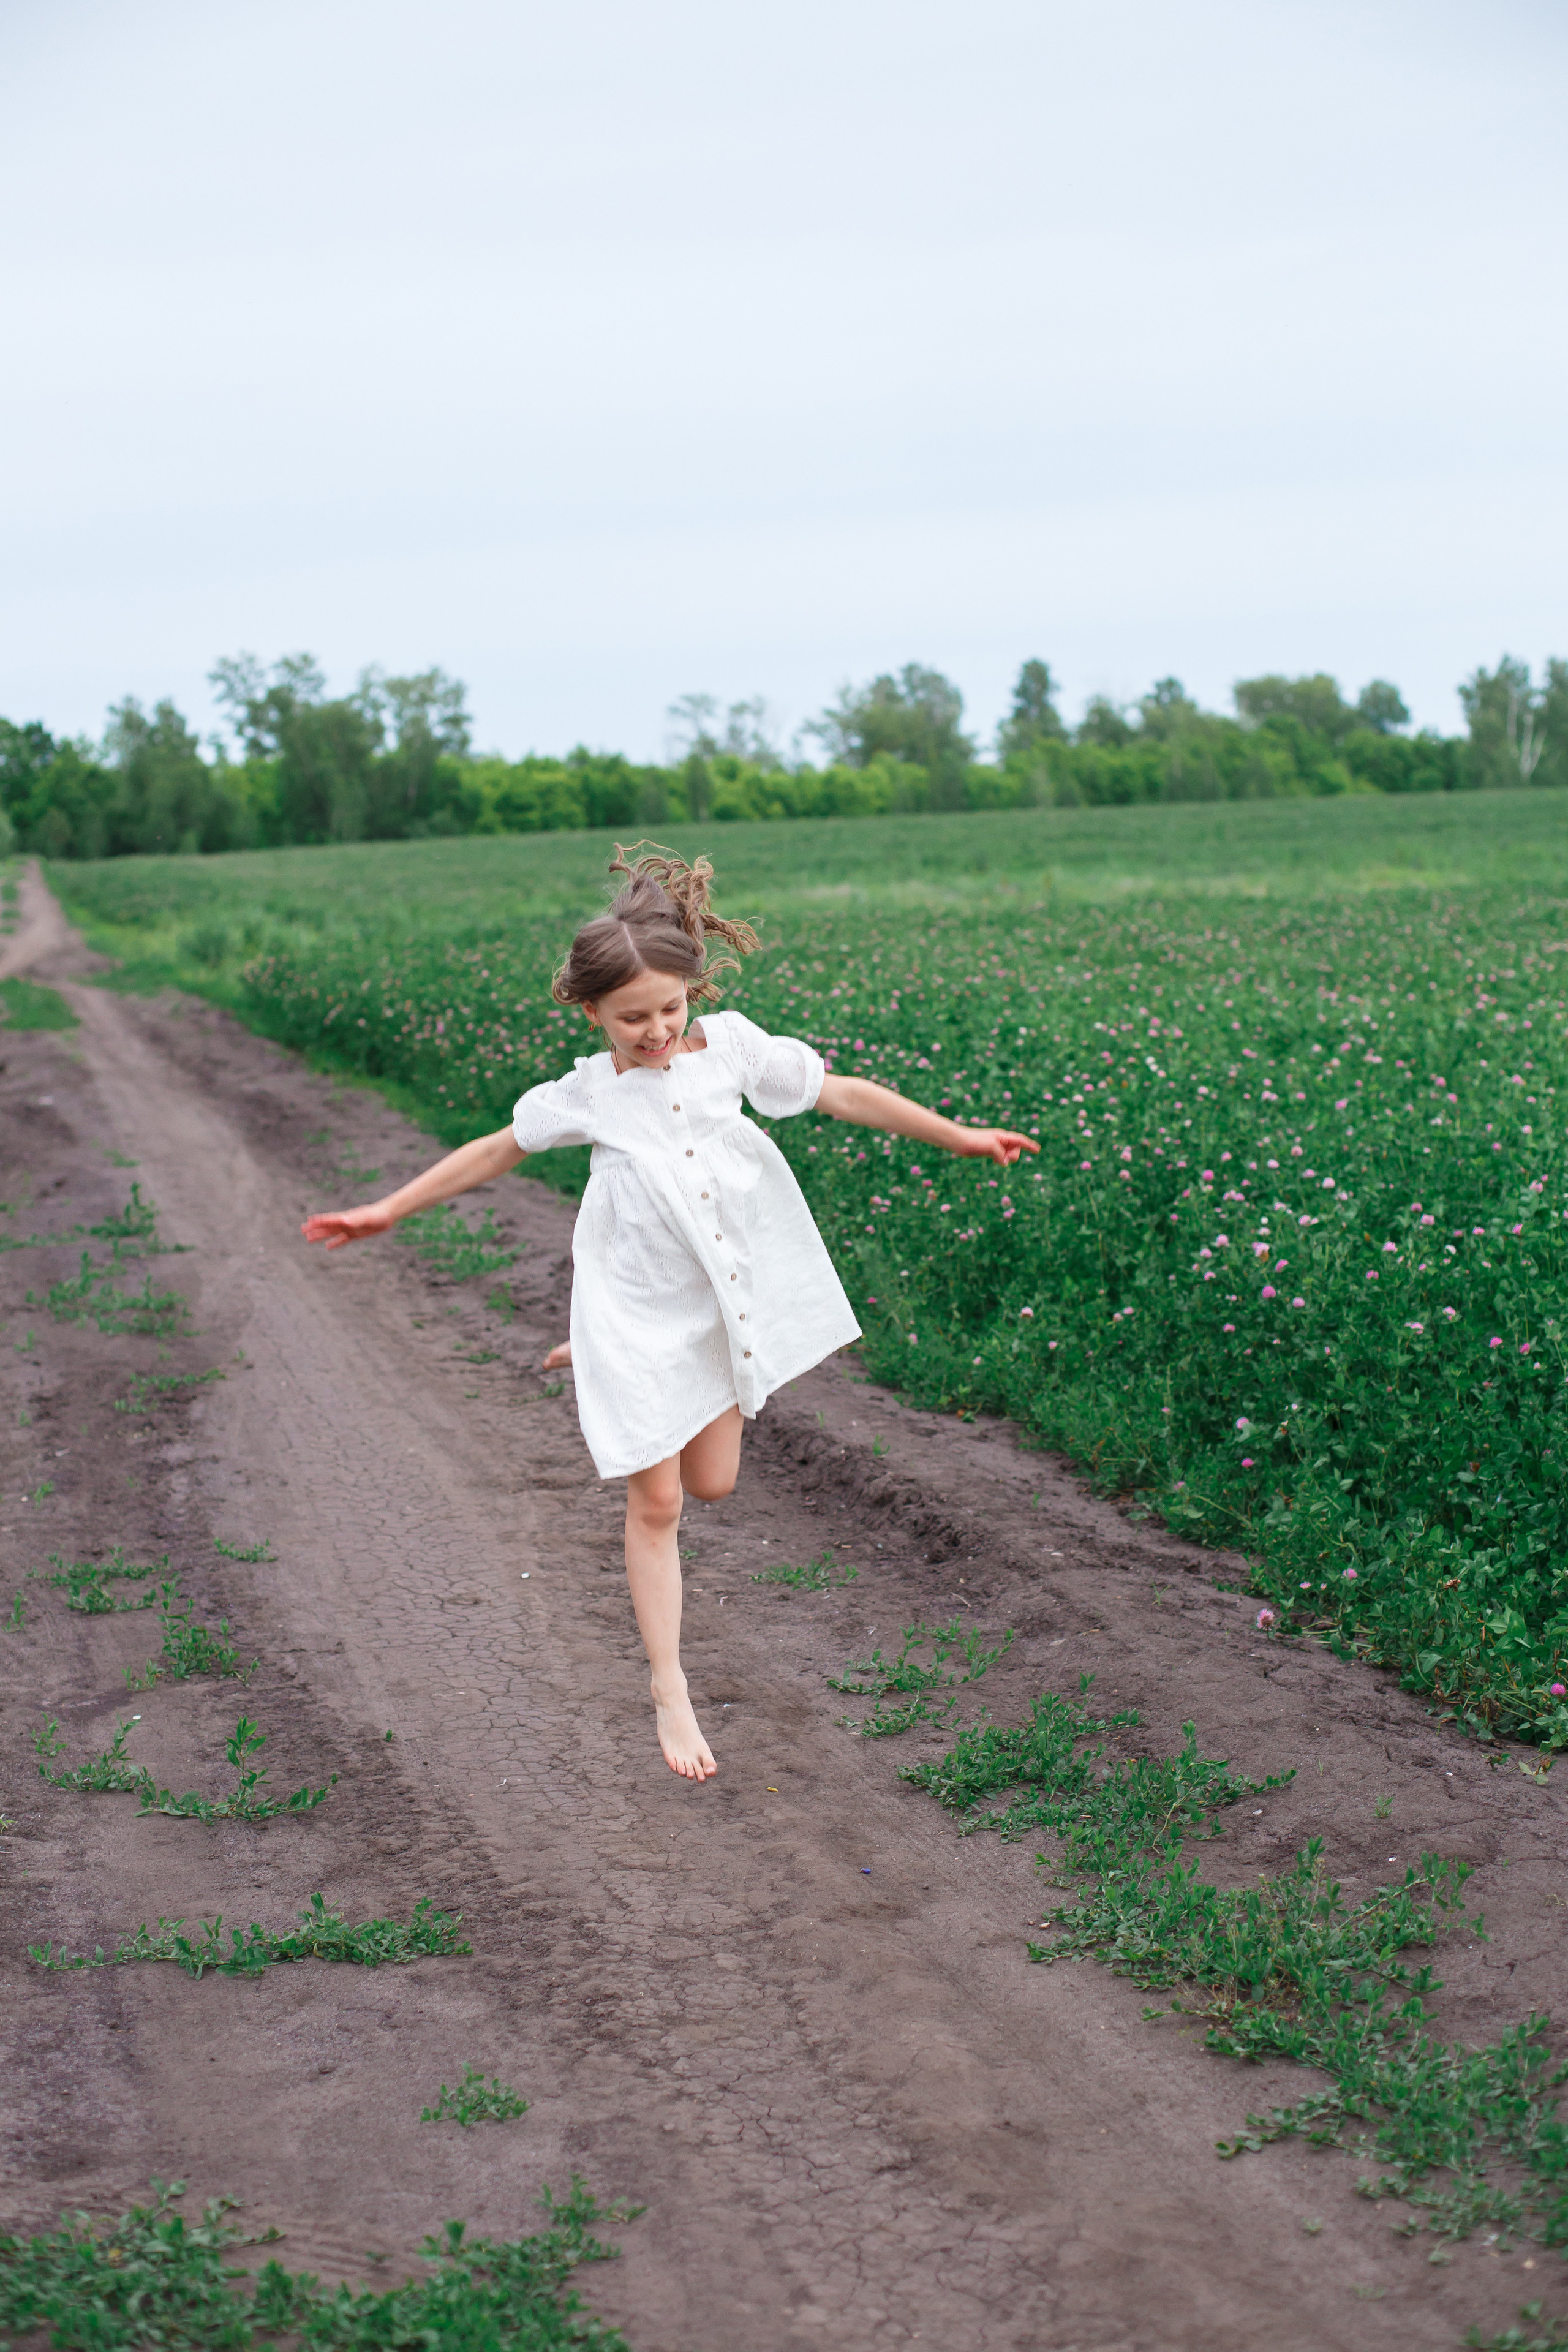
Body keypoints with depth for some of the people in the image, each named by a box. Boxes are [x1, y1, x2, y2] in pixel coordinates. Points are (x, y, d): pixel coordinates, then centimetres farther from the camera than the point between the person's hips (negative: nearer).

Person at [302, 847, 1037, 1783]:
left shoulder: (728, 1046, -8)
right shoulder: (585, 1096, -10)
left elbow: (844, 1095, -1)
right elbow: (494, 1152, 5)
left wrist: (957, 1136, 1)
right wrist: (388, 1210, 7)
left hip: (728, 1301, 3)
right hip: (639, 1308, -3)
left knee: (711, 1484, 13)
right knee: (656, 1503, 0)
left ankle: (593, 1367, 39)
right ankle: (670, 1691, 12)